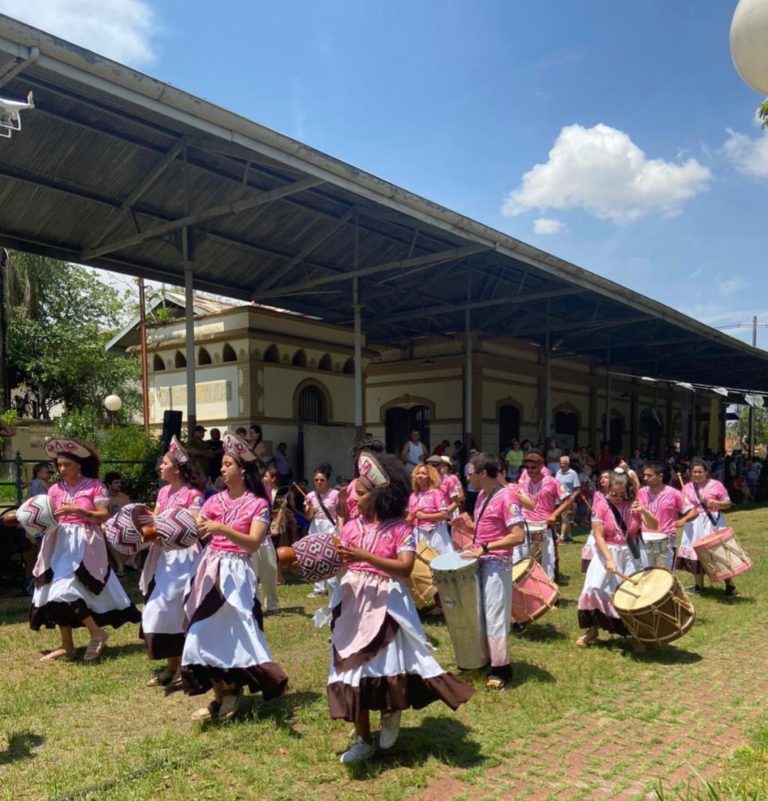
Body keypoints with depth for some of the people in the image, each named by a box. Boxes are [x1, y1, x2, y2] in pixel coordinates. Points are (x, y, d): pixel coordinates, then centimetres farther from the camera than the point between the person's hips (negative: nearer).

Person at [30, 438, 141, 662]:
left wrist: (78, 510, -22)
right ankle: (66, 646, 17)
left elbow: (103, 516, -12)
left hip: (85, 543, -6)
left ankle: (97, 633, 2)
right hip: (60, 544, 6)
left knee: (68, 589, -16)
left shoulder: (95, 486, -6)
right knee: (54, 592, 4)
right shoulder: (55, 489, 8)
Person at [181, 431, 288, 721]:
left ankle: (232, 690, 14)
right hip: (210, 569, 6)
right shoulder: (215, 500, 8)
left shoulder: (258, 504, -6)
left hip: (236, 572, -5)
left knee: (231, 631, -6)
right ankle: (221, 694, 20)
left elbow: (253, 544, -18)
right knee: (208, 630, 7)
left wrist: (222, 529, -29)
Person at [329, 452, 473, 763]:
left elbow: (405, 567, -22)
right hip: (353, 603, 5)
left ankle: (392, 712, 30)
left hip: (386, 604, -5)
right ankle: (363, 740, 25)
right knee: (354, 668, 8)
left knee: (389, 666, -7)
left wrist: (364, 556, -28)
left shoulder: (400, 529, -9)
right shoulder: (351, 527, 5)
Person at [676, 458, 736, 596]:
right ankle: (698, 585, 19)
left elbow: (728, 503, -3)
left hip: (714, 522, -4)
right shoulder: (687, 487, 5)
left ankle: (730, 585, 10)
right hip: (695, 524, 4)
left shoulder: (716, 485, -5)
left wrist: (717, 503, -21)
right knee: (695, 553, 6)